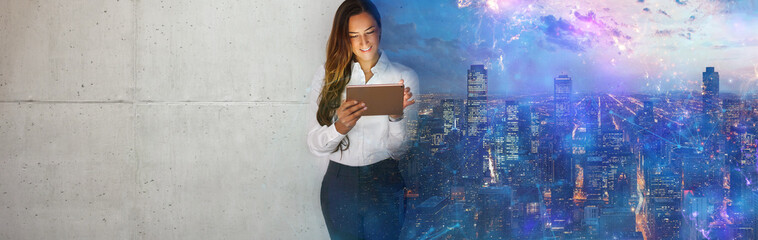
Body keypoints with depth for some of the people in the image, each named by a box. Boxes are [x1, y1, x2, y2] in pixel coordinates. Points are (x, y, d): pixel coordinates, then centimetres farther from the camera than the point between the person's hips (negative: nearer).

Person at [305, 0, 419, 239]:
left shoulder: (405, 77, -2)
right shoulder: (327, 75, -1)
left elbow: (400, 149, -4)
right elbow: (315, 145, -8)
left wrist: (397, 116, -23)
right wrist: (340, 127, -27)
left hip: (385, 186, -1)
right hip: (339, 183, 1)